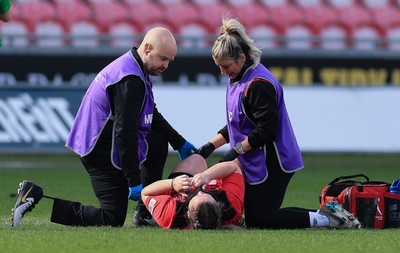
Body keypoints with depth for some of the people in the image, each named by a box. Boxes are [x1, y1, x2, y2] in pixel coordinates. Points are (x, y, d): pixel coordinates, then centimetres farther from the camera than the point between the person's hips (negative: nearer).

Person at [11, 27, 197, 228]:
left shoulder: (130, 67, 11)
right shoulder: (129, 80, -22)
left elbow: (152, 116, 26)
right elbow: (124, 132, -27)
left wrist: (180, 144, 24)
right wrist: (134, 182, -24)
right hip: (103, 154, -11)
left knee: (159, 142, 24)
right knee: (112, 219, -8)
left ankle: (145, 213, 21)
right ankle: (36, 198, -11)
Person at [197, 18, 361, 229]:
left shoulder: (259, 84, -20)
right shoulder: (237, 79, 13)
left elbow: (266, 130, -23)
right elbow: (235, 125, 22)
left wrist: (236, 150, -17)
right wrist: (210, 146, 12)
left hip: (272, 163, -10)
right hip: (256, 164, 10)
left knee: (258, 220, -9)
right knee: (255, 217, 10)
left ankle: (325, 219, -5)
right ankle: (326, 215, 11)